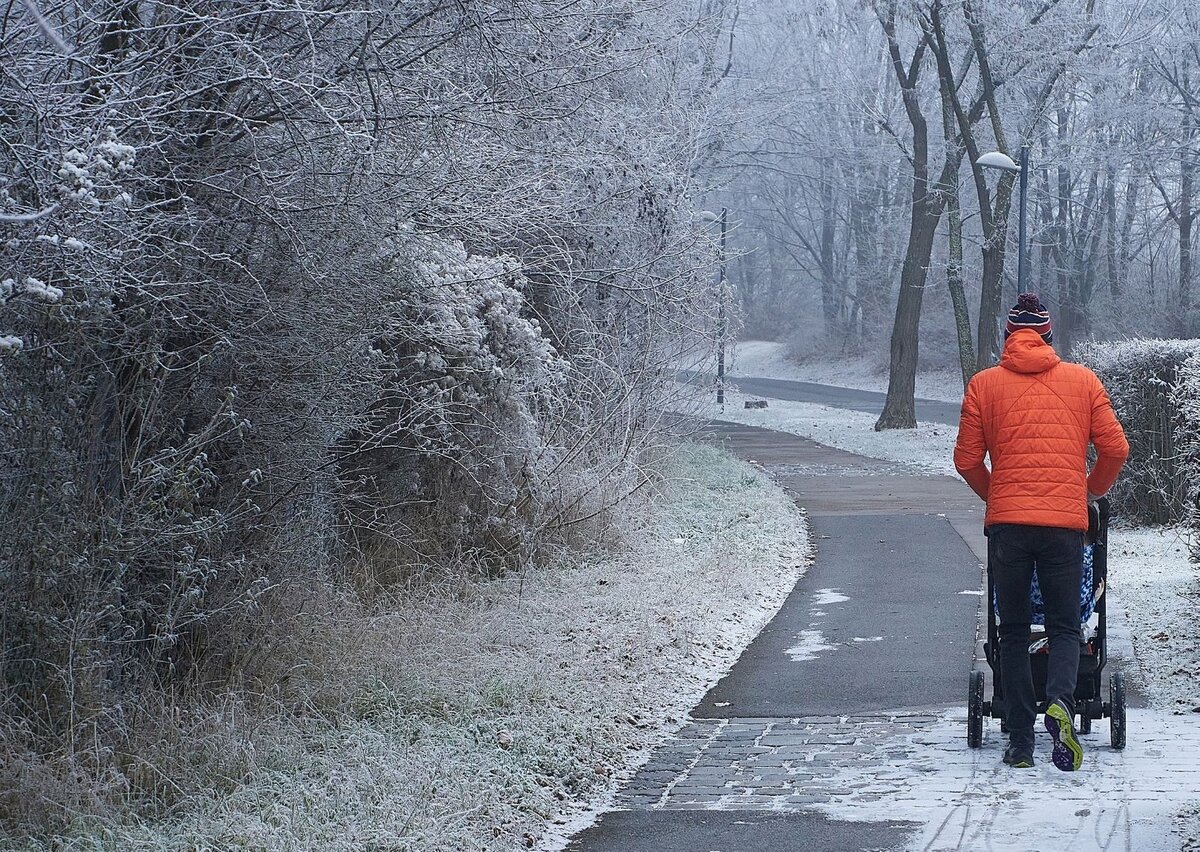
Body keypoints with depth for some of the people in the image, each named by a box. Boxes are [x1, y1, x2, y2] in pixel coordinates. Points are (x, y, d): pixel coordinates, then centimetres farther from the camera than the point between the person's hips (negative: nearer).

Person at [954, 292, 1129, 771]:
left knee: (1014, 633, 10)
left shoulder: (984, 384, 6)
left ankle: (1020, 742, 5)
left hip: (1007, 521, 0)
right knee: (1064, 627, 8)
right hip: (1066, 524, 0)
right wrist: (1092, 491, 25)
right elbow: (1115, 449, 6)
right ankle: (1060, 704, -22)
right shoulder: (1083, 381, 8)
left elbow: (967, 459, 6)